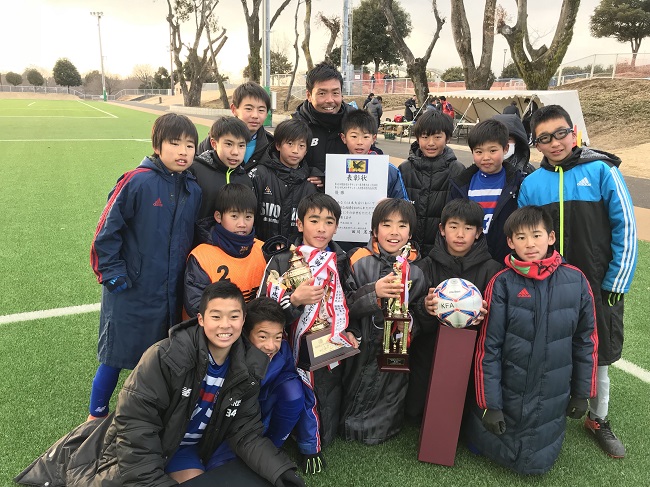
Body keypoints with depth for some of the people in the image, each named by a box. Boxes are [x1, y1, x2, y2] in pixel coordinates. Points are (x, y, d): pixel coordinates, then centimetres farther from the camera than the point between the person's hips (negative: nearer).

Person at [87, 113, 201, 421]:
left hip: (170, 296, 5)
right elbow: (107, 231, -11)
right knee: (114, 359, 9)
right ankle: (95, 419, 32)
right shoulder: (138, 182, -15)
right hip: (131, 292, -5)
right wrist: (113, 276, -10)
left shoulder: (194, 190, 2)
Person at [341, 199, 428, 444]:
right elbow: (345, 306, -13)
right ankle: (348, 424, 37)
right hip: (360, 347, -1)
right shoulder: (360, 261, -7)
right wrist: (374, 292, -29)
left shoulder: (416, 269, 0)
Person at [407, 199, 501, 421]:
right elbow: (413, 316, -5)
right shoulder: (427, 266, -1)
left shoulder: (491, 269, -2)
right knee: (415, 411, 4)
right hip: (429, 354, 1)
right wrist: (425, 308, -28)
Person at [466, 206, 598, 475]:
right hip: (506, 393, -1)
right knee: (487, 448, 14)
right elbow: (488, 346, -11)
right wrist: (489, 403, -10)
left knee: (535, 463, 12)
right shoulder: (502, 283, -14)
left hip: (552, 400, 1)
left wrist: (581, 393, 6)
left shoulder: (575, 280, -7)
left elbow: (586, 339, 2)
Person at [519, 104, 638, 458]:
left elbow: (625, 228, -8)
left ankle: (598, 420, 34)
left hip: (597, 286, -2)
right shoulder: (531, 184, -1)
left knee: (597, 356, 13)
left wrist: (616, 284, -8)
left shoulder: (601, 171, -8)